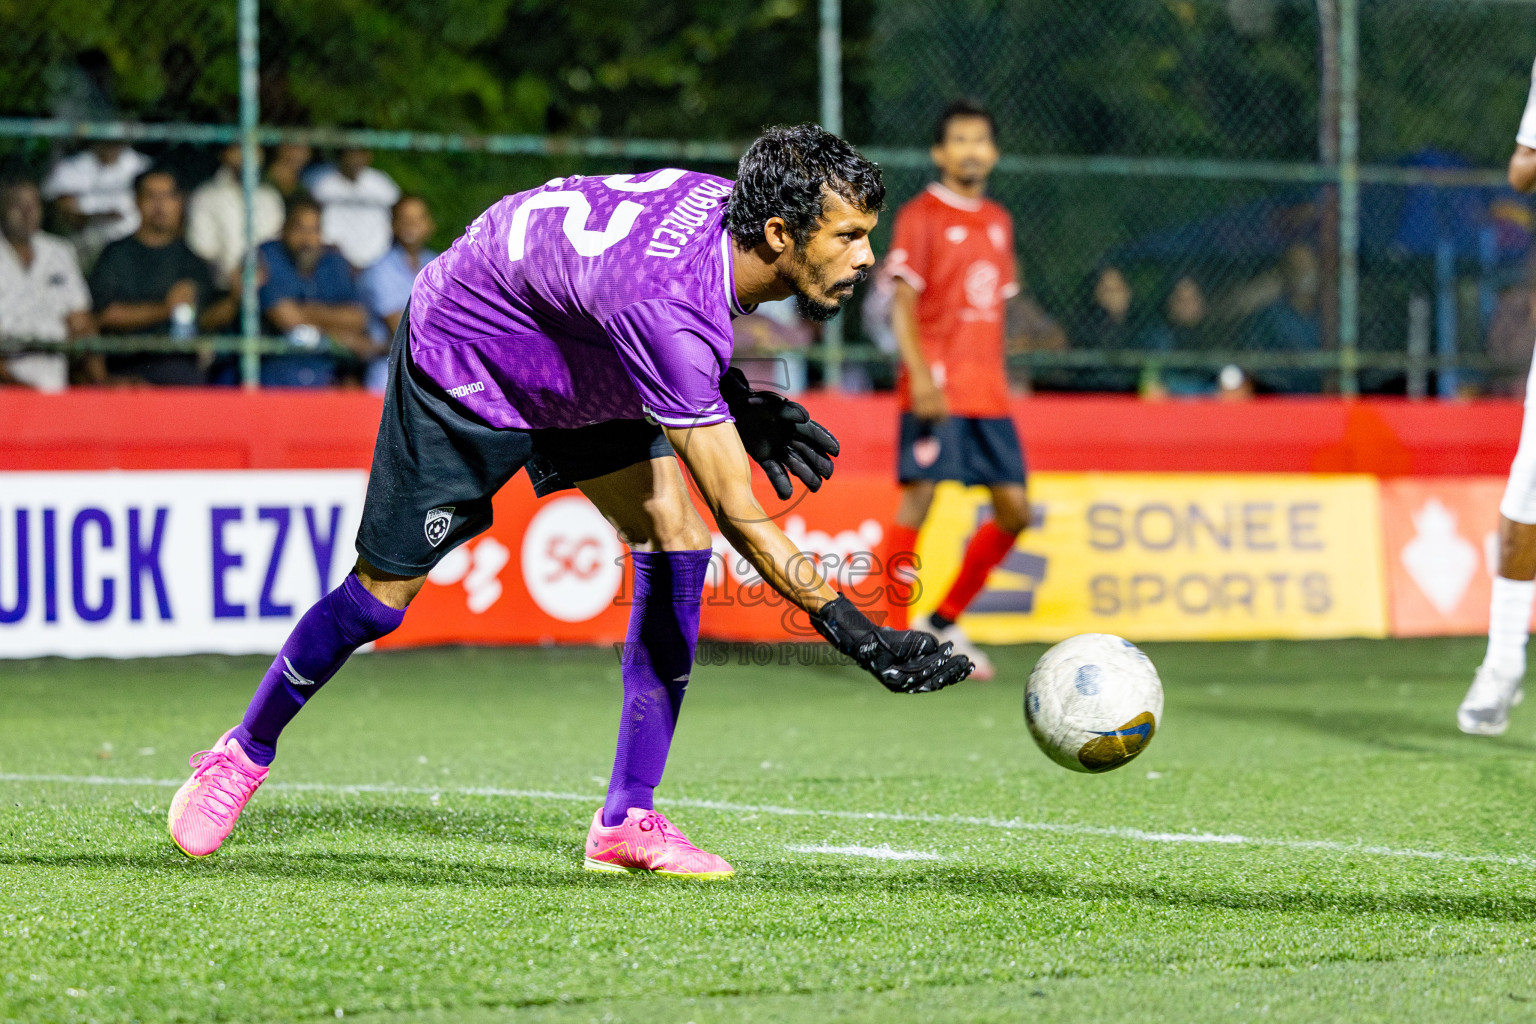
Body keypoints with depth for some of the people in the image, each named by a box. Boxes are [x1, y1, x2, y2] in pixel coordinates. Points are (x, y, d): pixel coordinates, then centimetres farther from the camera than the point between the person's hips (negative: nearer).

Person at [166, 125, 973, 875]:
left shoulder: (733, 204, -18)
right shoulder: (664, 307, -43)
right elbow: (740, 516, -41)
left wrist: (736, 401, -3)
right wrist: (855, 634, -42)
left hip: (575, 362, 8)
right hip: (464, 352, -8)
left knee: (672, 530, -11)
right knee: (384, 591, 1)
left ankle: (627, 820, -7)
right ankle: (245, 752, 29)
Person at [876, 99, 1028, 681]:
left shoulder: (998, 222, 16)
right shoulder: (920, 217, -4)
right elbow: (902, 305, -9)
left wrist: (998, 379, 16)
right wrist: (921, 375, -20)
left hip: (988, 393, 7)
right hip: (936, 389, -7)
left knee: (1015, 509, 3)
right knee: (918, 499, -9)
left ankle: (944, 621, 17)